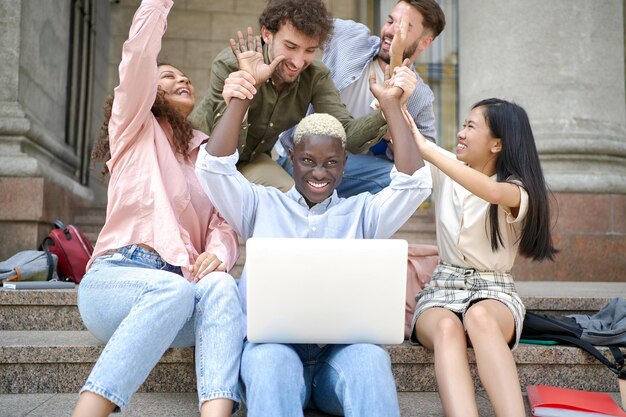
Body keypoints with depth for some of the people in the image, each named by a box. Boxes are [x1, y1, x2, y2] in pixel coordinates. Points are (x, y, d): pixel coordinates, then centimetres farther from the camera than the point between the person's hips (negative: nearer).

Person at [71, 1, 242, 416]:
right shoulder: (135, 129, 14)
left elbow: (224, 224, 8)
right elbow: (139, 54, -3)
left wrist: (217, 252, -15)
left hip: (181, 286, 3)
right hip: (118, 276, -3)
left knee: (220, 285, -31)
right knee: (175, 290, -36)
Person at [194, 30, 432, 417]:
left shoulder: (361, 211, 21)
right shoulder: (261, 204, 20)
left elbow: (414, 183, 8)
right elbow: (213, 167, 7)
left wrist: (391, 105, 8)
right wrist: (245, 91, 3)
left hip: (344, 342, 1)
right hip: (272, 340, 0)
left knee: (370, 361, -34)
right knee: (271, 365, -37)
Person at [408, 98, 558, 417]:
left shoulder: (517, 190, -6)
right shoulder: (447, 170, 8)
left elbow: (492, 191, -32)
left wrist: (425, 149, -32)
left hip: (494, 293, -2)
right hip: (442, 289, 2)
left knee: (479, 316, -41)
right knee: (447, 327, -36)